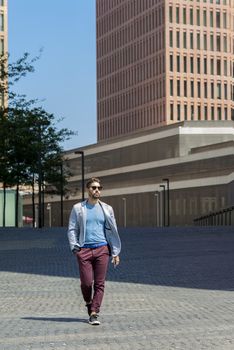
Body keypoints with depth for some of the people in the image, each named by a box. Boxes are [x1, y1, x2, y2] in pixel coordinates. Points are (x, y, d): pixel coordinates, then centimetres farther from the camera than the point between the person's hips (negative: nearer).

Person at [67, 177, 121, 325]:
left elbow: (113, 231, 12)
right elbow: (72, 229, 7)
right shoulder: (78, 208, 8)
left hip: (102, 249, 1)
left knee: (99, 284, -4)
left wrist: (115, 252, 6)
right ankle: (89, 303, 27)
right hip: (84, 250, -1)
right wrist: (75, 247, -5)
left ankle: (94, 314, -1)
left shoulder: (107, 209, 12)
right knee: (86, 282, -2)